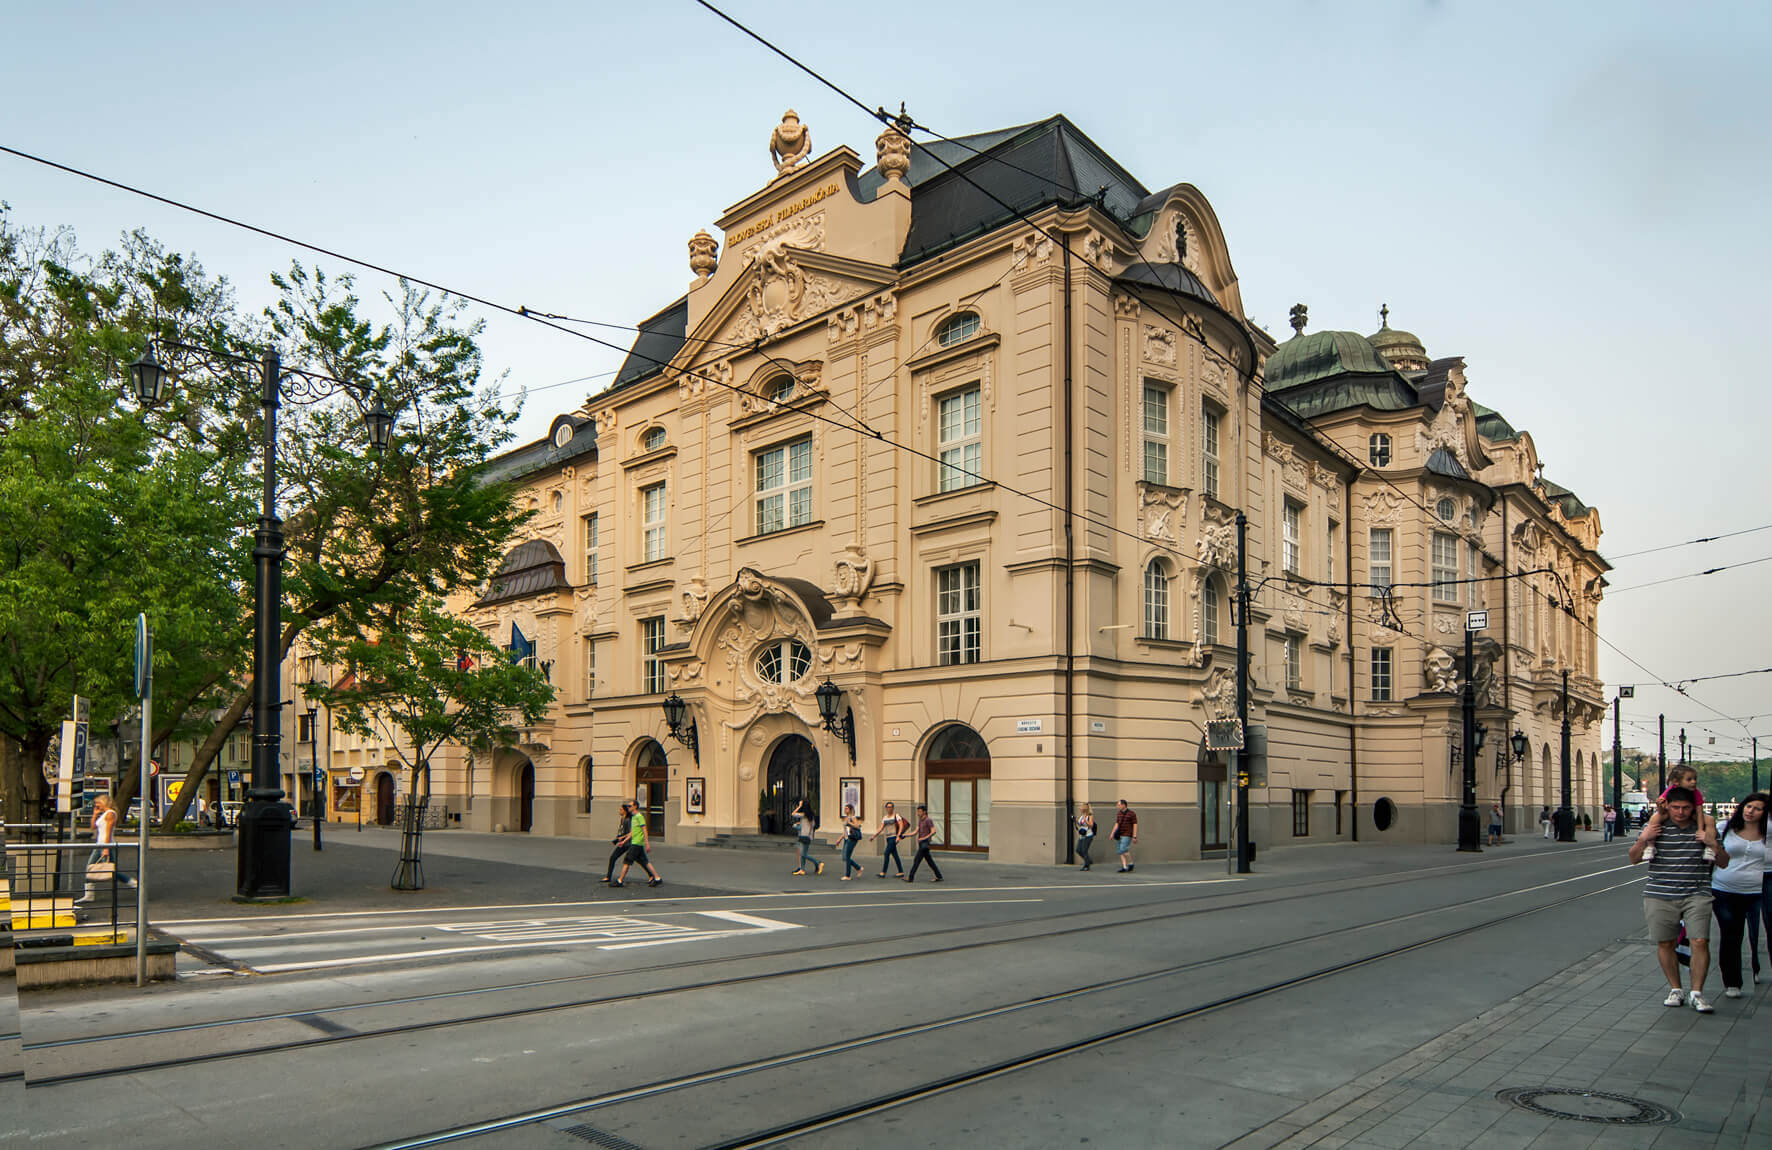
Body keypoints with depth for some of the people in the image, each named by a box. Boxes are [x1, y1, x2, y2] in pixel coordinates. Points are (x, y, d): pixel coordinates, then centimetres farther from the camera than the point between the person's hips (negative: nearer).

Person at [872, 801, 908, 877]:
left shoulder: (896, 816, -5)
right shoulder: (884, 817, 14)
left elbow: (901, 826, -14)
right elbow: (881, 828, 12)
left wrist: (898, 836, -25)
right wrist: (874, 836, 1)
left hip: (894, 837, -7)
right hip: (888, 838, 7)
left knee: (886, 854, -13)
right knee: (895, 855, 8)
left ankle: (883, 873, -13)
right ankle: (901, 873, 13)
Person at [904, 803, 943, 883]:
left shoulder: (928, 820, -11)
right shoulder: (920, 821, 16)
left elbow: (933, 831, -20)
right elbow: (916, 832, 13)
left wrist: (925, 838, -28)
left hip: (925, 844, -9)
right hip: (921, 844, 9)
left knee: (916, 860, -9)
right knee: (929, 861, 10)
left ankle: (910, 878, -7)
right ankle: (939, 877, 13)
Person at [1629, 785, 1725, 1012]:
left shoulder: (1704, 829, 6)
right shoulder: (1656, 826, 1)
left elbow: (1723, 863, 11)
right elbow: (1634, 858, 6)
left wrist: (1713, 844, -8)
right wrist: (1643, 839, -12)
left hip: (1696, 895, 0)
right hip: (1660, 896, 0)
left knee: (1700, 942, -10)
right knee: (1665, 943, 4)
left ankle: (1697, 993, 3)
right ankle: (1675, 989, 19)